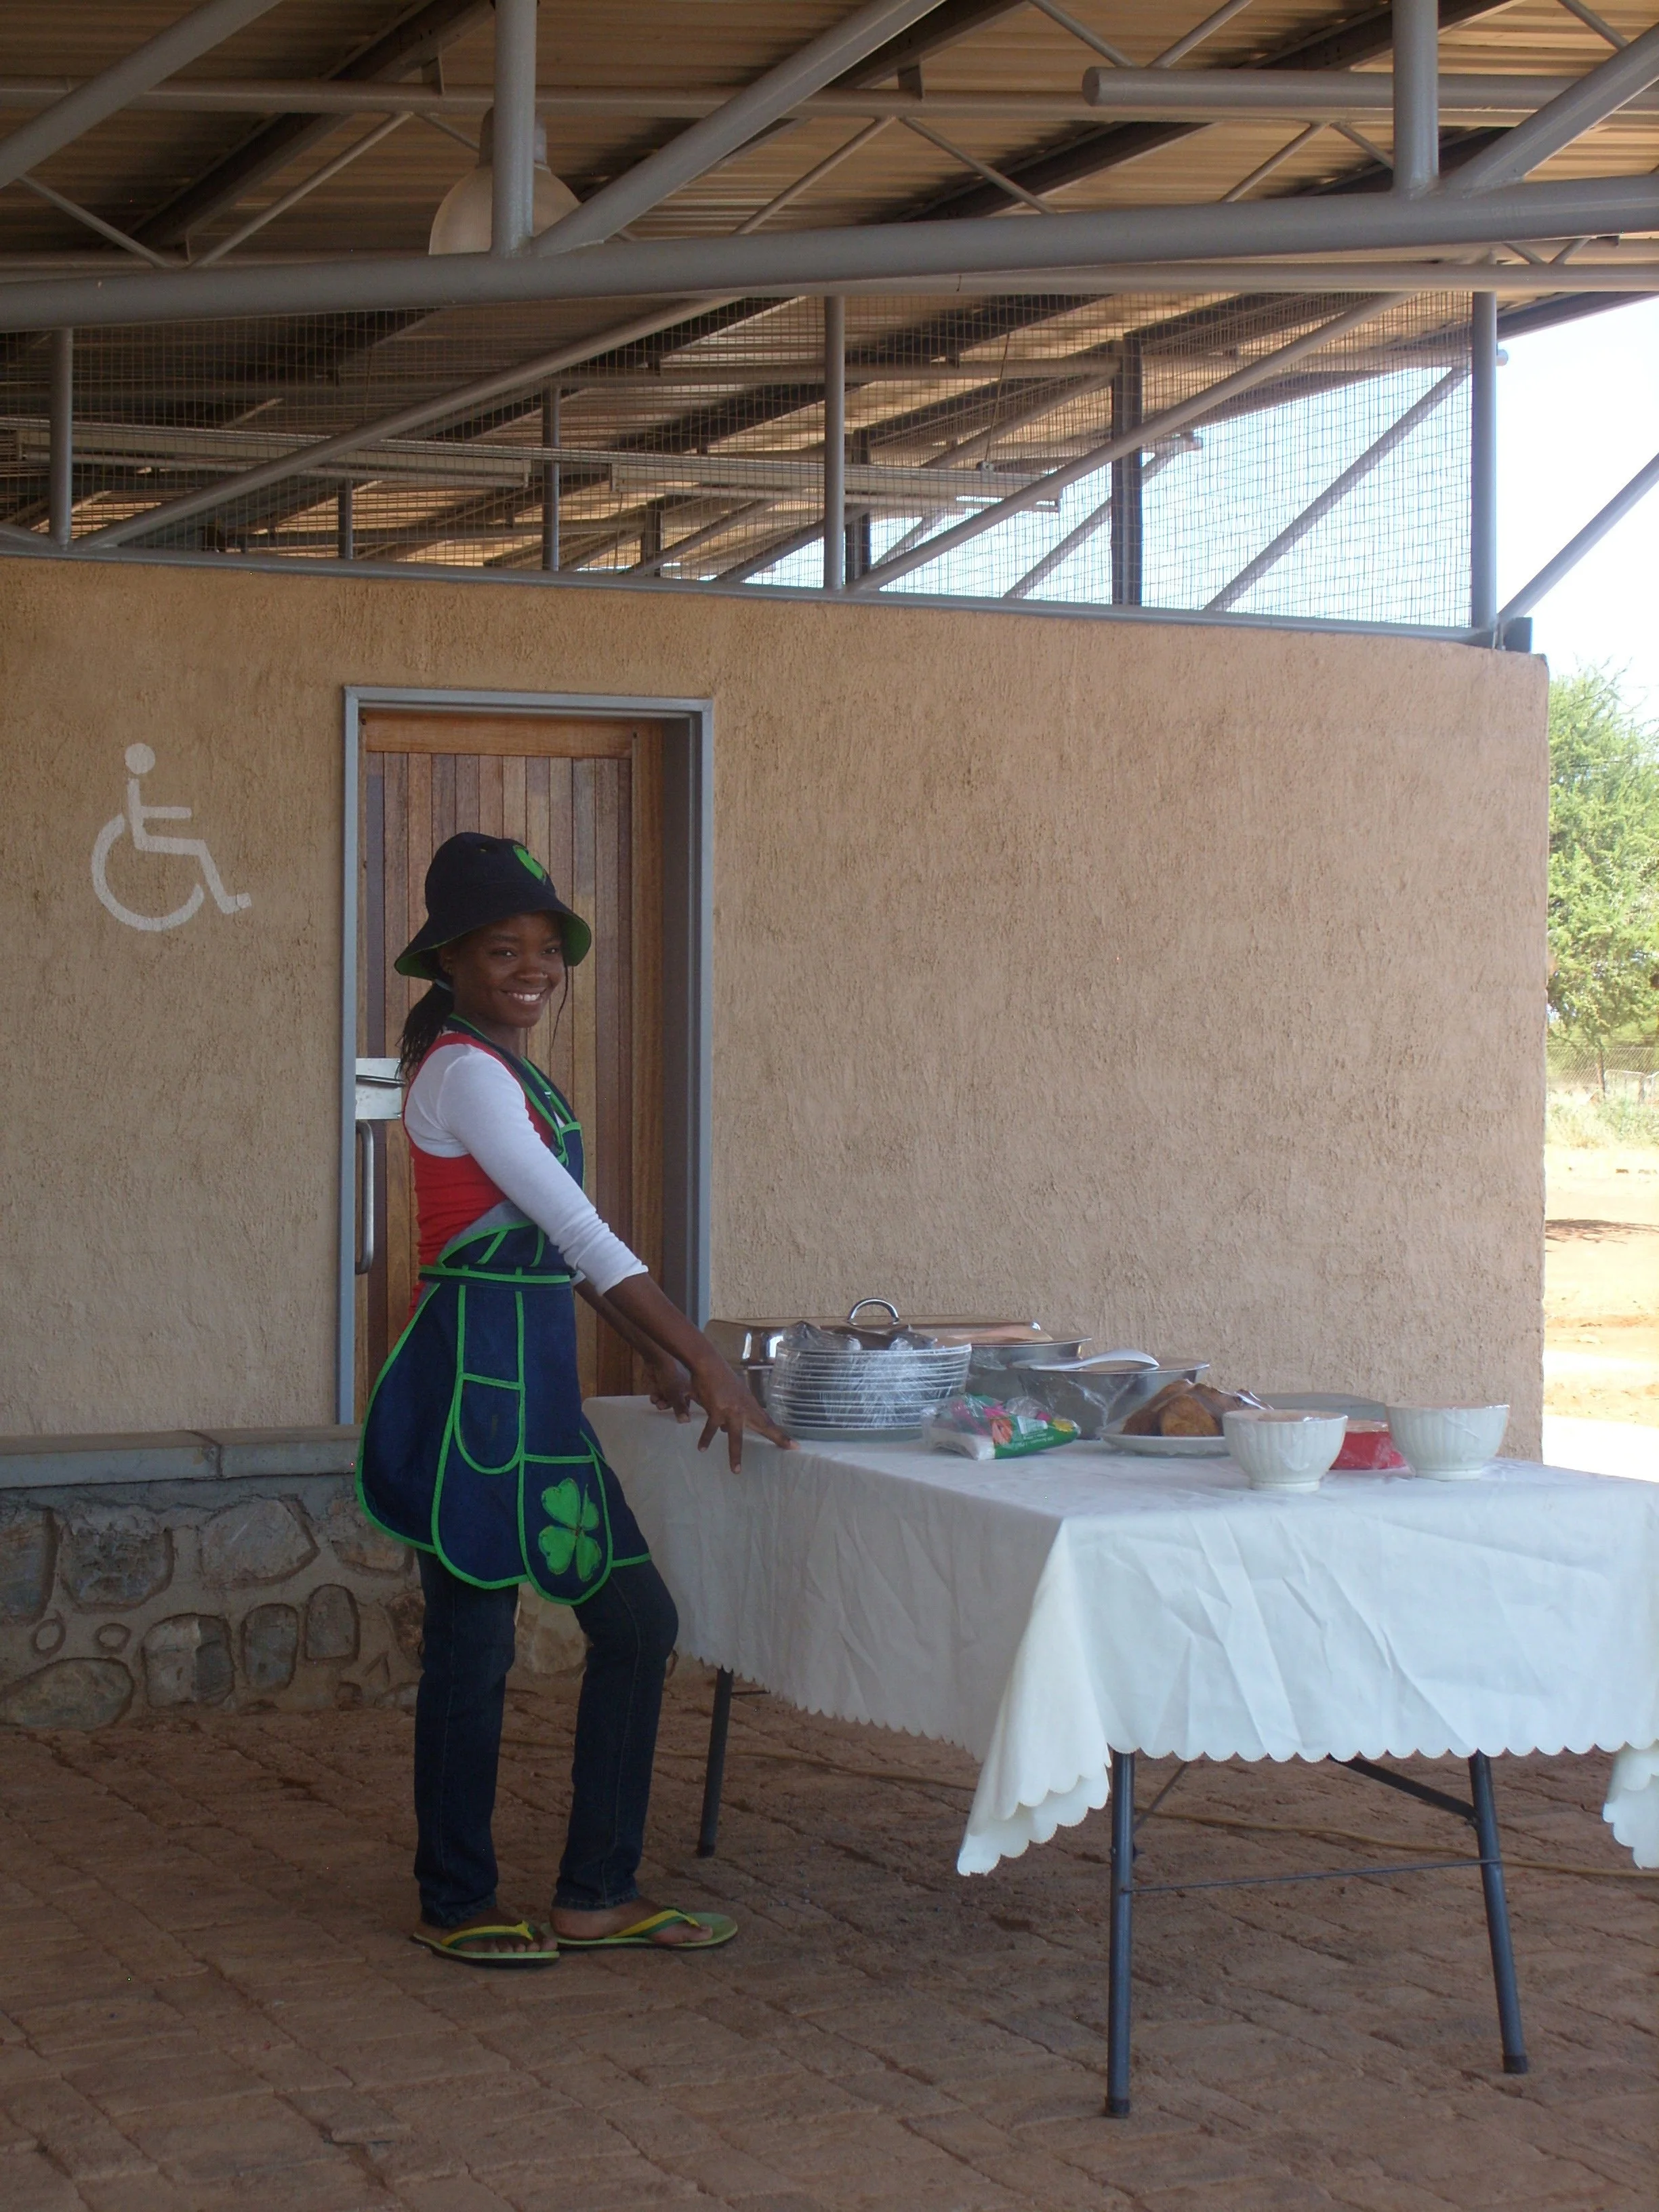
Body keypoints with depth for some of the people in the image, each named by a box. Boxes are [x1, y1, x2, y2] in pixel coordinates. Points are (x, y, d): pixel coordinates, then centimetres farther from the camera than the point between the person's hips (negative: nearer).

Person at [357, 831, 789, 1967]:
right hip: (476, 1372, -10)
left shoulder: (511, 1071, 15)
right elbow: (585, 1237, -21)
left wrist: (655, 1352, 16)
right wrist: (708, 1364, -23)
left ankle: (599, 1894, 18)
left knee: (638, 1618, 10)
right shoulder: (464, 1074, -15)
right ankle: (458, 1905, 16)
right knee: (475, 1641, 1)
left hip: (536, 1380, 10)